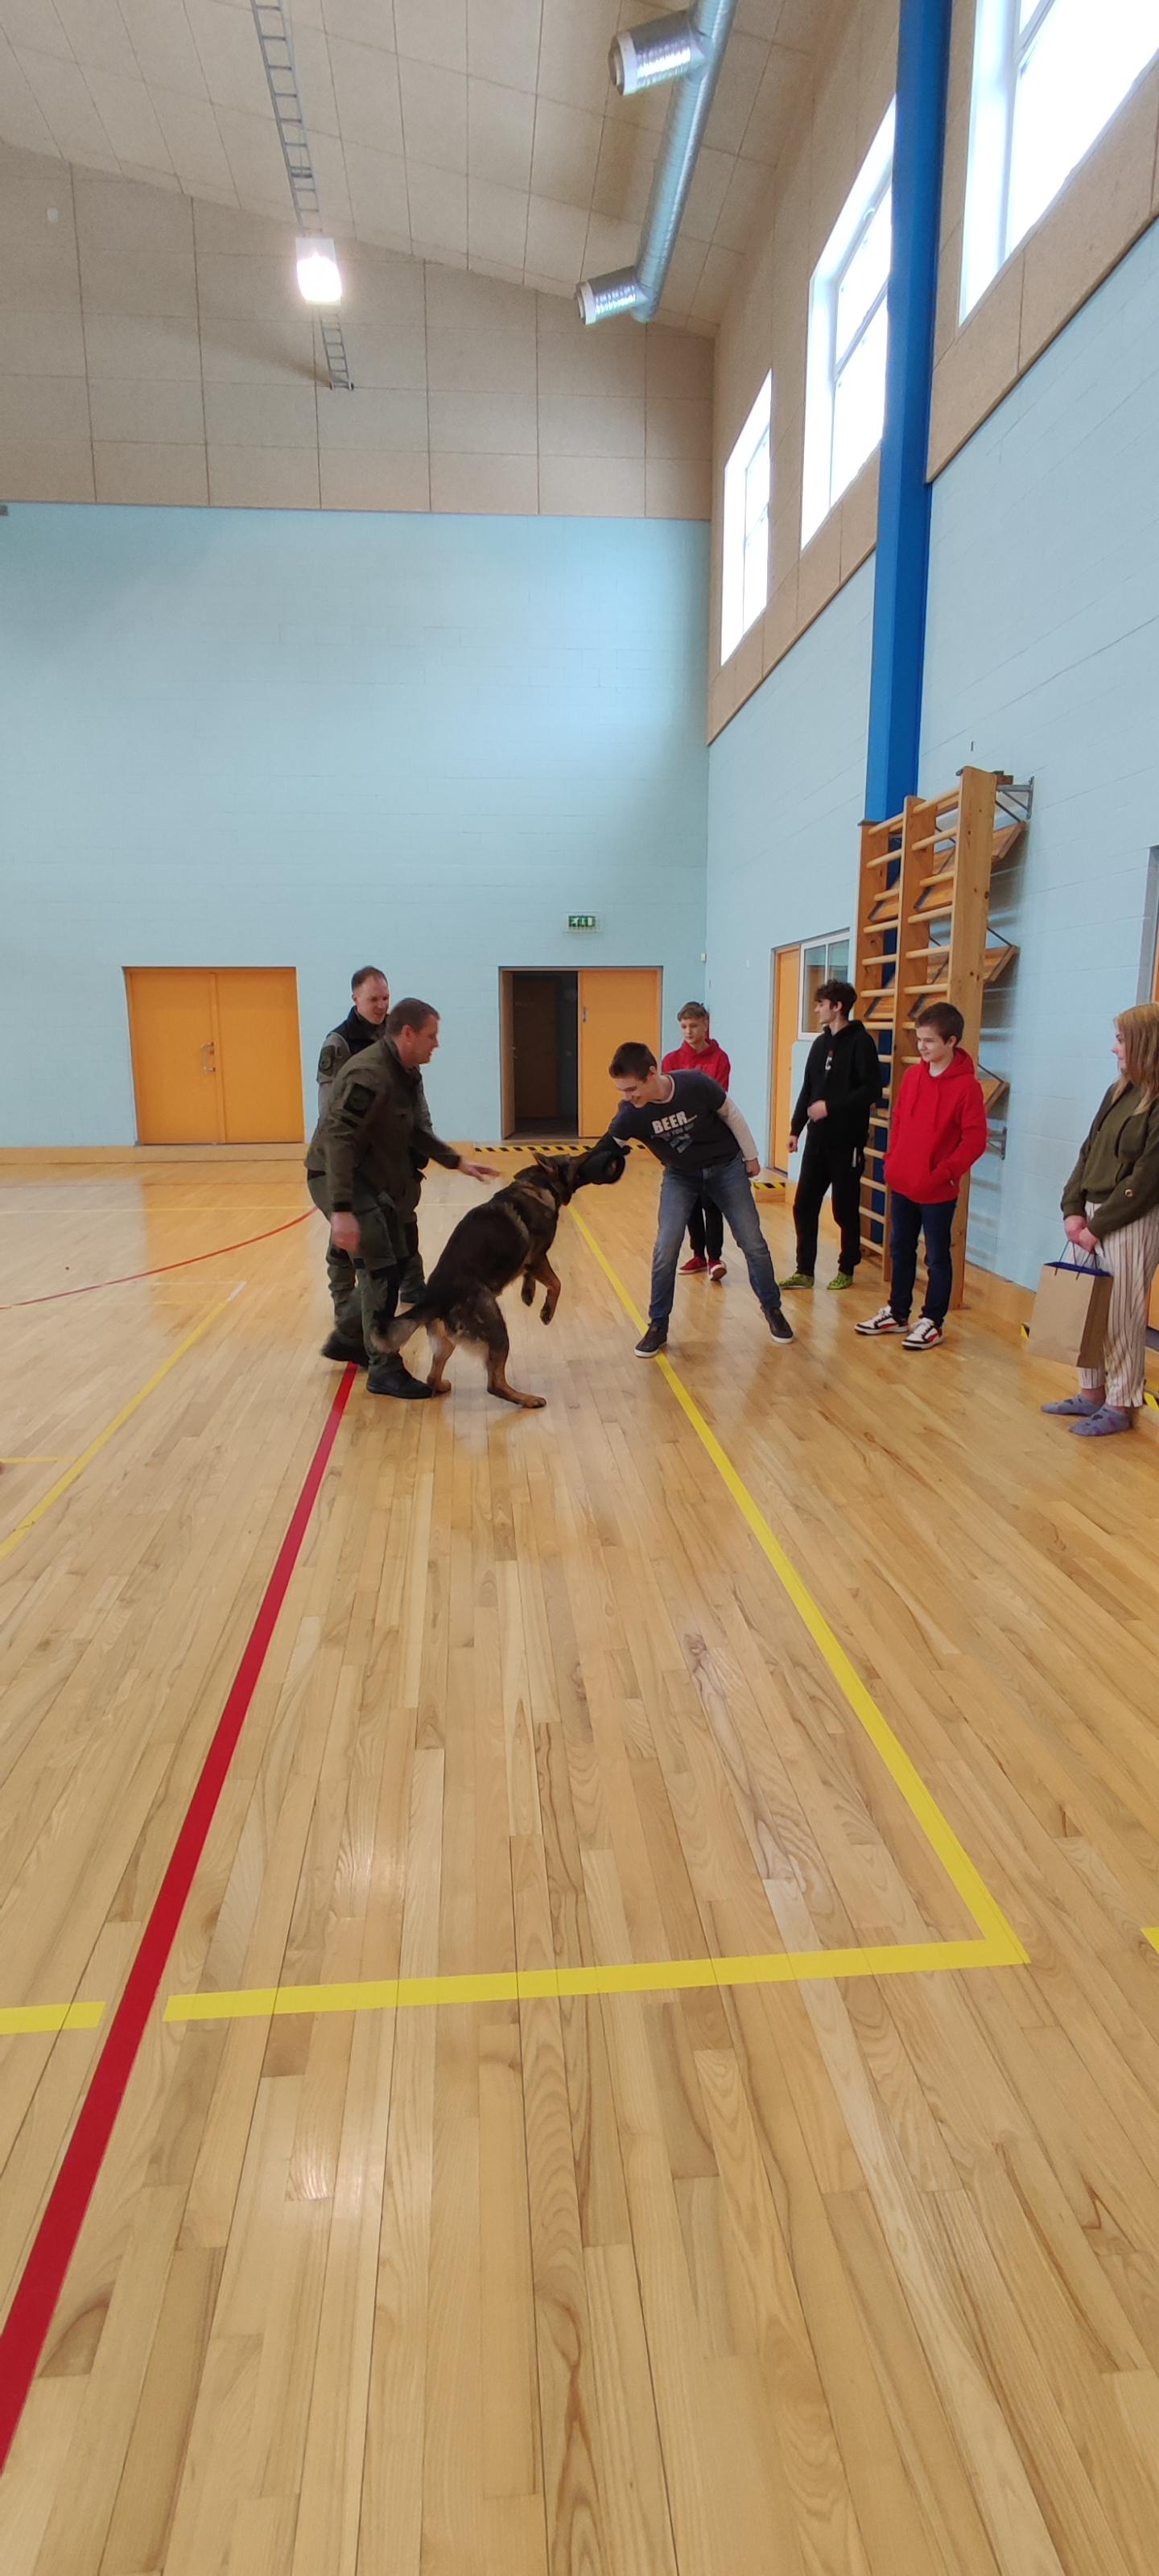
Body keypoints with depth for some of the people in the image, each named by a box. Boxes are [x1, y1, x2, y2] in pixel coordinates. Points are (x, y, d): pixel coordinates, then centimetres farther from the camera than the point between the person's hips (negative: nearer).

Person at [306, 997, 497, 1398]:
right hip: (340, 1178, -10)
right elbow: (338, 1138, -30)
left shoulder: (407, 1073, 6)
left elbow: (415, 1131, 19)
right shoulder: (369, 1074, -24)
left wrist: (457, 1162, 12)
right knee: (382, 1271, -10)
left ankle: (347, 1340, 33)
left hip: (375, 1178, 10)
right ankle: (384, 1371, 0)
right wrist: (341, 1210, -35)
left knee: (391, 1266, 15)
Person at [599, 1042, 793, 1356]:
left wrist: (750, 1155, -1)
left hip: (727, 1167, -1)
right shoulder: (631, 1114, -25)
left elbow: (730, 1115, -11)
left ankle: (772, 1309, 25)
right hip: (680, 1176, 1)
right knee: (666, 1248, -12)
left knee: (753, 1242, 4)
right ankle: (658, 1325, 4)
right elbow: (604, 1151, -15)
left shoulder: (697, 1085, -30)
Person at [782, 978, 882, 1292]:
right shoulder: (820, 1043, 12)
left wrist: (831, 1107, -18)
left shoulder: (860, 1042, -9)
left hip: (847, 1142, -7)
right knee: (804, 1206, 4)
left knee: (845, 1209, 4)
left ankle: (847, 1270, 19)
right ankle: (804, 1271, 12)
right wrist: (796, 1128, 11)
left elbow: (872, 1091, -16)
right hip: (817, 1140, 7)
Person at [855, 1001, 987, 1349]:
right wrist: (892, 1160, 6)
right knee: (900, 1249, 17)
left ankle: (932, 1322, 19)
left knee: (937, 1257, 7)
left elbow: (975, 1140, -14)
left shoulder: (967, 1085, -13)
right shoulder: (912, 1075, 4)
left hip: (938, 1190, -6)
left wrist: (942, 1173, -17)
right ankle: (897, 1313, 31)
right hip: (901, 1183, 6)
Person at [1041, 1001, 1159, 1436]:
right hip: (1092, 1216, 7)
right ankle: (1092, 1393, 25)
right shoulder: (1118, 1092, 11)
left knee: (1122, 1315, 1)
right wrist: (1073, 1210, 0)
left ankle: (1120, 1405, 13)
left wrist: (1099, 1225, -13)